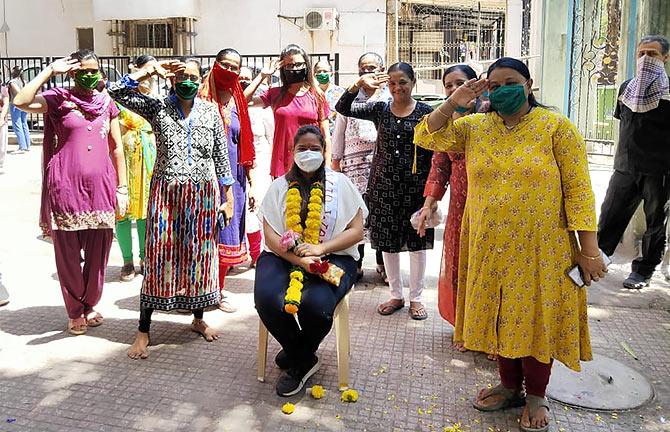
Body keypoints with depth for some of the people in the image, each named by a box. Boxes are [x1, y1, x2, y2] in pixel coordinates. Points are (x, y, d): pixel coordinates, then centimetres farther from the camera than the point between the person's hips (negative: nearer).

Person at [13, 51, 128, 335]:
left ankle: (91, 305, 28)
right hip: (66, 187, -3)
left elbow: (117, 148, 12)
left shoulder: (107, 103, 10)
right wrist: (50, 71, -13)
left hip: (100, 186, 3)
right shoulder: (58, 99, 0)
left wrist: (122, 188, 8)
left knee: (98, 254, 9)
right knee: (68, 254, 7)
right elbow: (21, 102, -20)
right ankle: (75, 312, 22)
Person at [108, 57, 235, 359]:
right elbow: (117, 92, -8)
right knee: (158, 257, 0)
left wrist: (228, 197, 6)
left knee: (200, 255, 10)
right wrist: (151, 71, -7)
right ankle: (143, 331, 10)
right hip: (166, 192, -2)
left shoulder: (211, 111, 5)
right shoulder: (158, 107, 1)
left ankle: (198, 318, 28)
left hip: (203, 193, 2)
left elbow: (222, 156, 7)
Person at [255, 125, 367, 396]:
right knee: (268, 300, -29)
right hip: (283, 257, 2)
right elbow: (271, 236, 1)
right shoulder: (279, 186, 11)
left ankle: (295, 358, 3)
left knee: (315, 304, -32)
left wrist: (320, 247, -15)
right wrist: (300, 260, -17)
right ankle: (305, 362, -2)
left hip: (332, 257, -1)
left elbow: (356, 231, 1)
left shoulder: (340, 184, 8)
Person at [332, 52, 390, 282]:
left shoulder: (392, 99, 7)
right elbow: (339, 133, 14)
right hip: (355, 164, 1)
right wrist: (335, 161, 11)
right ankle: (356, 262, 12)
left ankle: (383, 263, 15)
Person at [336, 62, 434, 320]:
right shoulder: (380, 109, 4)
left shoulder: (426, 112, -2)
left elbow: (434, 151, -1)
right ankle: (396, 295, 24)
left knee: (417, 242, 5)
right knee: (388, 242, 9)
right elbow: (342, 109, -3)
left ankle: (416, 298, 20)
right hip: (384, 184, 2)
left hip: (416, 185, -2)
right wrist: (359, 85, -17)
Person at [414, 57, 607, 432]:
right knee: (502, 316, 14)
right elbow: (427, 136, 3)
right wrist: (453, 103, -11)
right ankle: (510, 386, 34)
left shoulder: (557, 127, -6)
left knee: (536, 318, 7)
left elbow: (579, 191, -9)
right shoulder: (475, 127, 5)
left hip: (540, 249, -3)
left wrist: (589, 250, -13)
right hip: (490, 247, 3)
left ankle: (536, 397, 27)